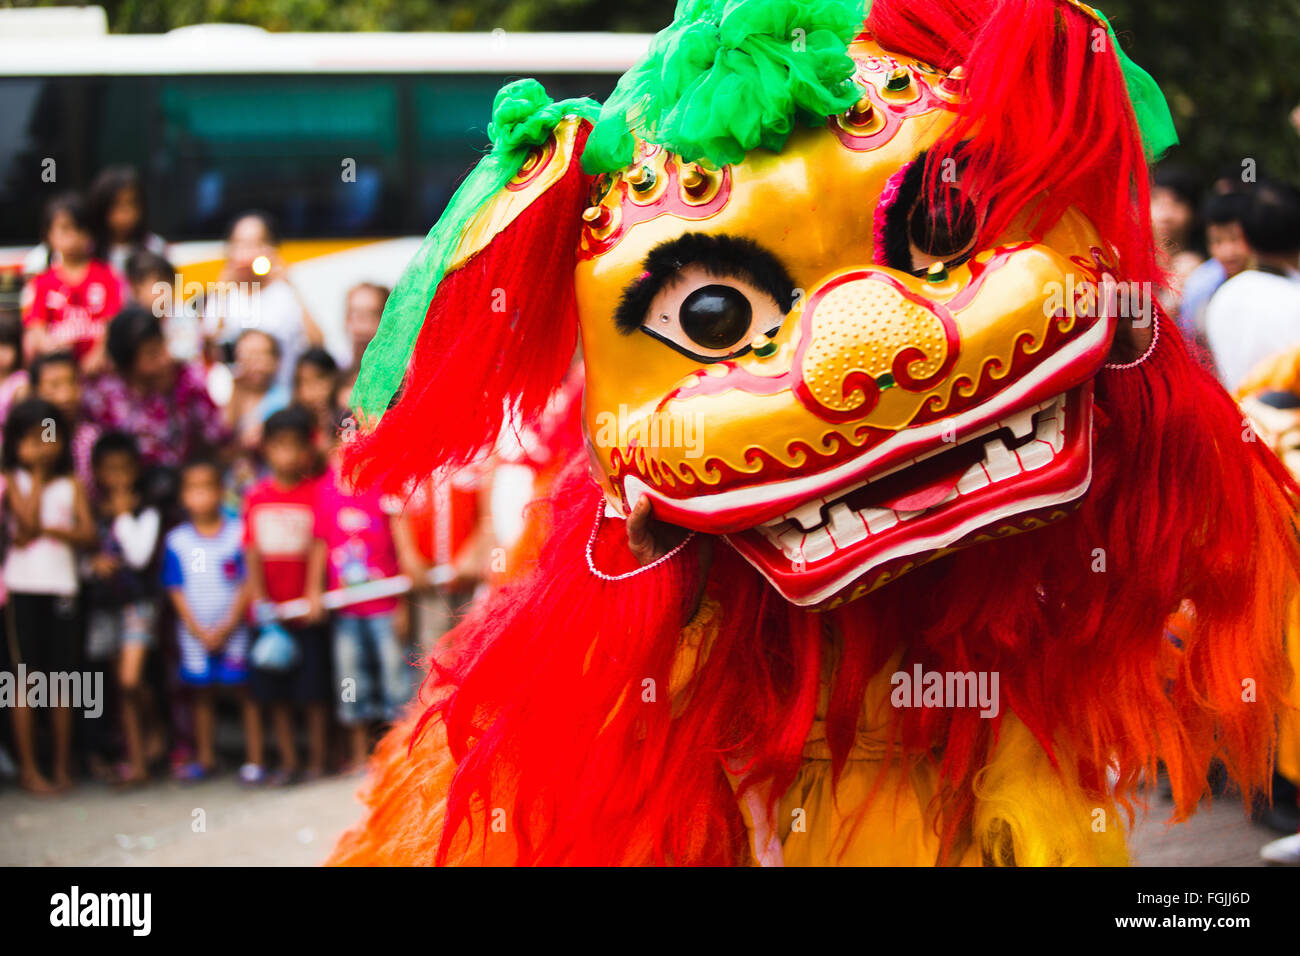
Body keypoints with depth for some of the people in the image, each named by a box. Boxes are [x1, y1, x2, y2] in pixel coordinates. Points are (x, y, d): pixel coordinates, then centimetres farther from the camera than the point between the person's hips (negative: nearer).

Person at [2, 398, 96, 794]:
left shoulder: (71, 484, 8)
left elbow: (88, 534, -2)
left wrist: (48, 530, -15)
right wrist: (37, 475, -6)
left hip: (62, 586, 2)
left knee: (62, 677, 6)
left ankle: (63, 766, 12)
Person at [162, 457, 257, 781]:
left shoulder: (237, 533, -5)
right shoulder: (177, 541, 1)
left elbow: (247, 584, -6)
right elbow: (176, 590, 2)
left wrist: (226, 626, -11)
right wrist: (199, 630, -7)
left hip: (233, 629, -2)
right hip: (195, 631, 2)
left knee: (244, 691, -2)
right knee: (202, 693, 10)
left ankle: (254, 758, 3)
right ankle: (205, 757, 19)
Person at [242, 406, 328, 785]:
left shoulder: (314, 492, -3)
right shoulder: (256, 496, 5)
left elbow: (319, 547, -8)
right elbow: (252, 553, 4)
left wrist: (315, 593, -19)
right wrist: (259, 599, -6)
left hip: (306, 610, -3)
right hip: (271, 609, 3)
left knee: (312, 689, 1)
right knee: (275, 692, 7)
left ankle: (316, 759, 11)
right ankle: (287, 761, 15)